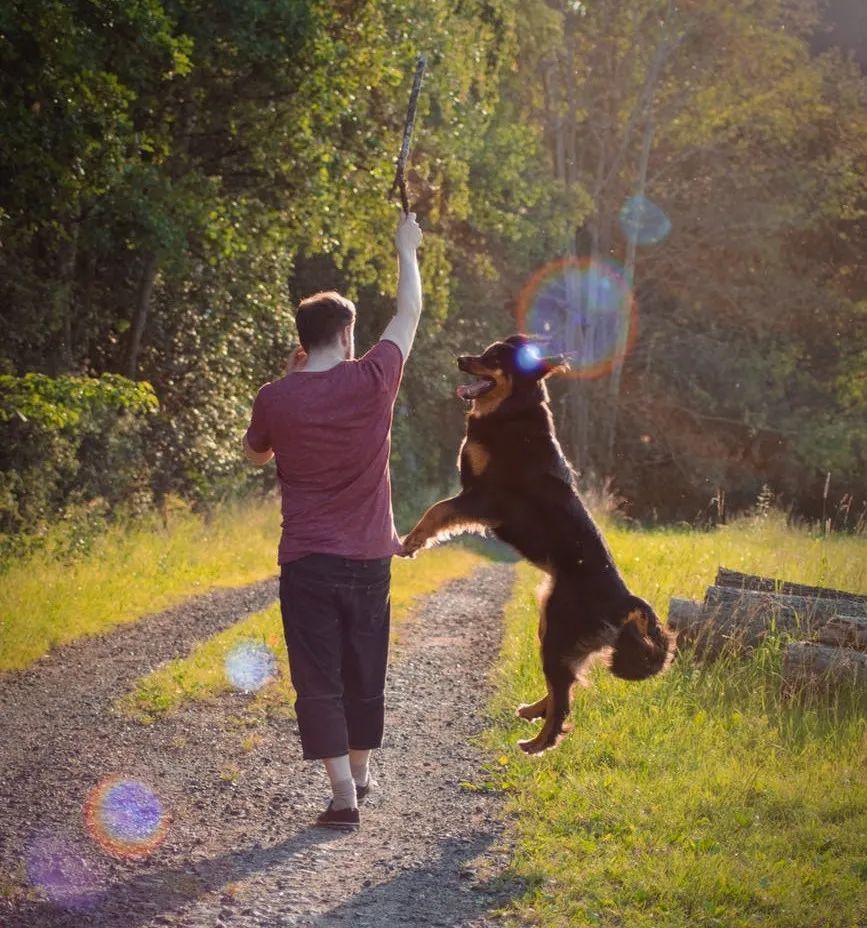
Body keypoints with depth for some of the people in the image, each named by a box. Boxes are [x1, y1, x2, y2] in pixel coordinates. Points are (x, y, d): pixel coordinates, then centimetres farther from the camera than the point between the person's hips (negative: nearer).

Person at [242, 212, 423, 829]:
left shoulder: (276, 399, -8)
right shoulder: (372, 382, -8)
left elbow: (256, 455, 14)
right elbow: (410, 313, 8)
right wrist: (407, 250, 22)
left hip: (307, 560, -2)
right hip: (369, 558, 2)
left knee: (318, 679, 0)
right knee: (365, 673, 17)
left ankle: (343, 793, -8)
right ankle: (360, 772, 34)